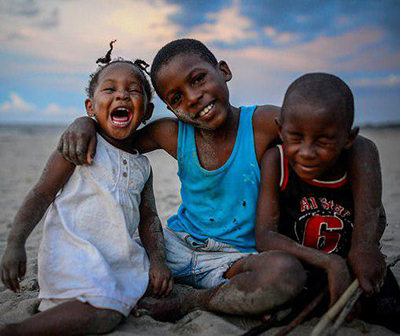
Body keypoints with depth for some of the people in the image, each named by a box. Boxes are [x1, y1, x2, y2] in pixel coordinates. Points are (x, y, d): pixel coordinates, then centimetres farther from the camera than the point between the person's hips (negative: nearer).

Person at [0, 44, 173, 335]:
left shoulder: (143, 166, 11)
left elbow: (149, 218, 11)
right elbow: (42, 194, -7)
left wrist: (158, 261, -4)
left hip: (121, 253, 7)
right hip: (74, 250, -6)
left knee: (164, 292, 0)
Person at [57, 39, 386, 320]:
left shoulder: (261, 122, -17)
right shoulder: (173, 134, -6)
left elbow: (361, 148, -21)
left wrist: (364, 242, -28)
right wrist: (85, 123, -18)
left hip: (236, 257, -1)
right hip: (177, 245, 2)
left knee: (287, 271, -35)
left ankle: (186, 302, -18)